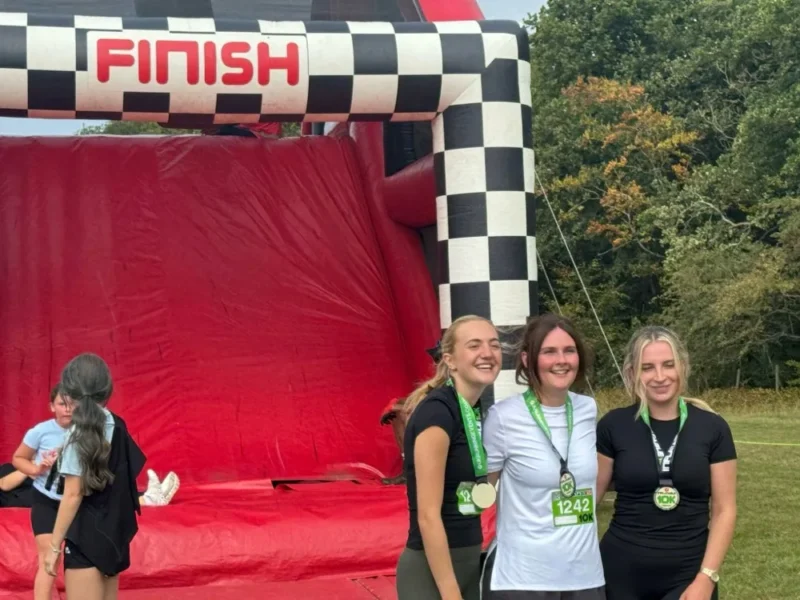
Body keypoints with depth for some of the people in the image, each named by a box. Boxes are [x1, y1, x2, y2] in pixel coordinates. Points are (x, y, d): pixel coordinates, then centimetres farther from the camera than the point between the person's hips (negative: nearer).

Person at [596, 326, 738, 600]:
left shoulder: (712, 428, -2)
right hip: (622, 572, 1)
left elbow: (724, 510, 0)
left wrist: (706, 577, -8)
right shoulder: (614, 426, -2)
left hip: (688, 575, -1)